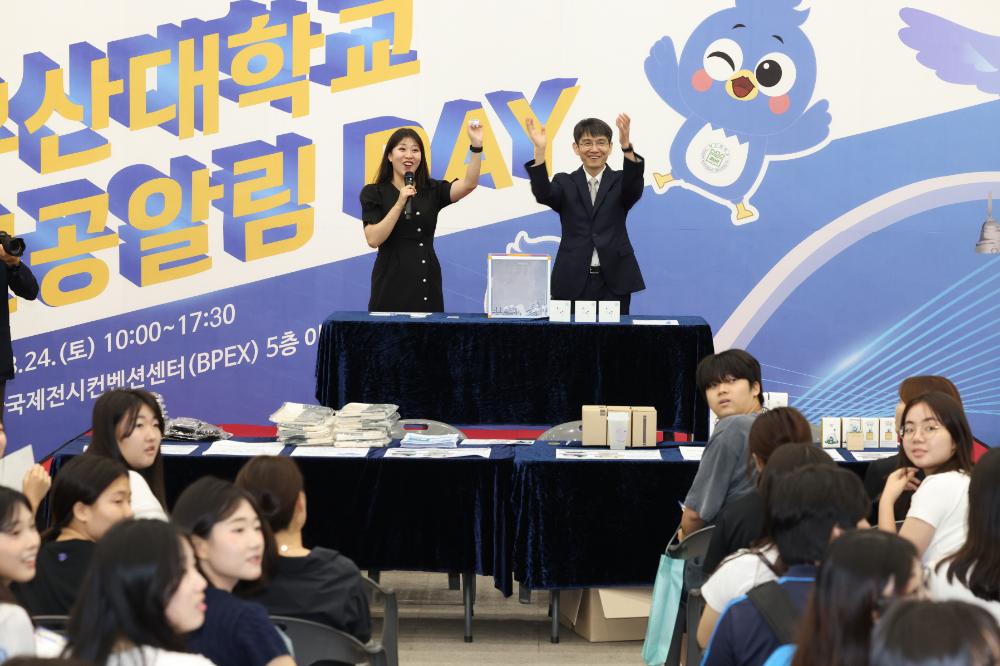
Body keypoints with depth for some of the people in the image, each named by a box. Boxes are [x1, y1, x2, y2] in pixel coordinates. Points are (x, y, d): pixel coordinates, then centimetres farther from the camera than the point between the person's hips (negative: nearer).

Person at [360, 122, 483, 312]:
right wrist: (400, 203, -17)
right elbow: (373, 239, -11)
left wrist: (476, 146, -19)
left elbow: (469, 184, -8)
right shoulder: (374, 193, 1)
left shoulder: (432, 190, 9)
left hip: (427, 284, 3)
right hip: (392, 283, -3)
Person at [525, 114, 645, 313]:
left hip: (613, 281, 0)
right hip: (573, 282, 0)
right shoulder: (565, 184, 8)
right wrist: (540, 151, -27)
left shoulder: (620, 182, 7)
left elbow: (634, 189, -16)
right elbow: (543, 195, -13)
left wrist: (626, 146, -33)